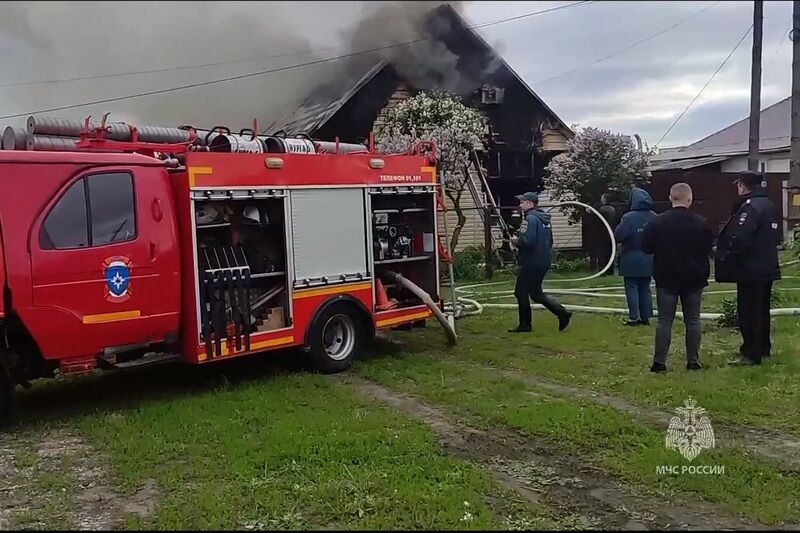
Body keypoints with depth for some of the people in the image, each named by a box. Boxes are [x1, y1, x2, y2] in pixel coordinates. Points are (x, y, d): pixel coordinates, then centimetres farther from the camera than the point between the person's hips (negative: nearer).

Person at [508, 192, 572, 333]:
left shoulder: (530, 218, -16)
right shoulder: (544, 218, 15)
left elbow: (527, 241, -28)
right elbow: (550, 241, 21)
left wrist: (516, 241, -8)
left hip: (531, 263, -9)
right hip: (543, 261, 10)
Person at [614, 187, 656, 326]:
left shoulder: (628, 217, -18)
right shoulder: (654, 217, -2)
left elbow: (618, 236, -19)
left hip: (631, 260, -5)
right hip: (648, 260, 5)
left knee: (632, 288, 3)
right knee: (645, 288, 13)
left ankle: (634, 317, 2)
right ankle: (645, 317, 16)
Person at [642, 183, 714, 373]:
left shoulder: (658, 222, -8)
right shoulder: (701, 223, -6)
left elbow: (646, 247, -4)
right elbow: (709, 248, 0)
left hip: (666, 278, -1)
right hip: (694, 279, 1)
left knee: (664, 320, 3)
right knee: (693, 320, 10)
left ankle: (659, 361, 1)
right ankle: (693, 361, 13)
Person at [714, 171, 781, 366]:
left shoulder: (749, 207, -18)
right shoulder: (769, 205, 14)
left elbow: (739, 239, -26)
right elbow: (775, 237, 20)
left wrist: (724, 256, -14)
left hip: (750, 269, -10)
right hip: (767, 267, 10)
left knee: (748, 312, -4)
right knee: (762, 310, 19)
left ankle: (751, 354, 0)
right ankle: (763, 348, 29)